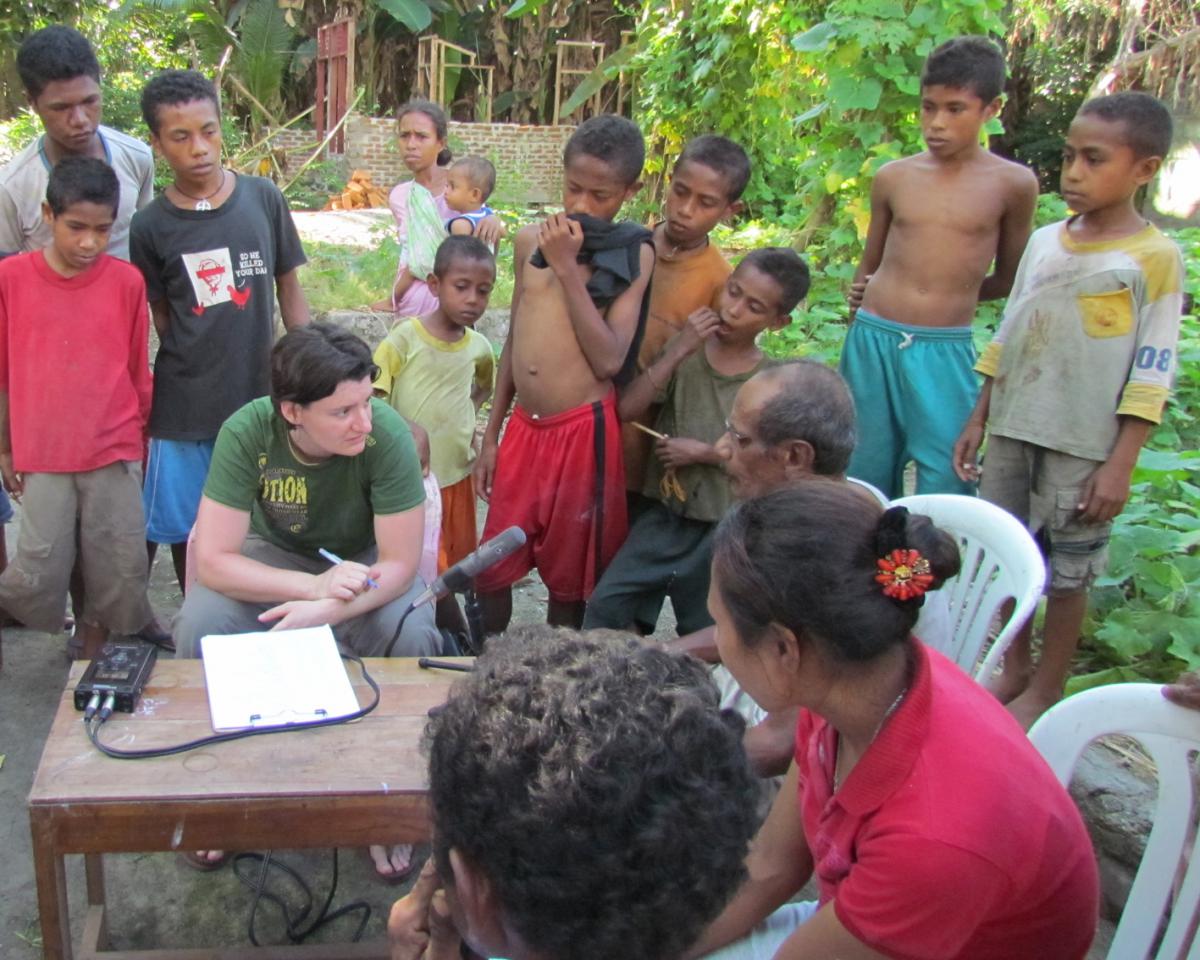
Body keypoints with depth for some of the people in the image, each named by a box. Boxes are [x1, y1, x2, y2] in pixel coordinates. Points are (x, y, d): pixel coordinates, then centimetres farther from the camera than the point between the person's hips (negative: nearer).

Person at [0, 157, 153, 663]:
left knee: (120, 574, 6)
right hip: (42, 456, -1)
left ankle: (92, 648, 30)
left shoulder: (127, 281, -3)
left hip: (114, 455, 1)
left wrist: (141, 445, 10)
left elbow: (138, 371, 5)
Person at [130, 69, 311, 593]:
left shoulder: (263, 197, -2)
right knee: (184, 527, 11)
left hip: (261, 395, 1)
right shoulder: (150, 226, -5)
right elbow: (161, 315, 5)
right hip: (184, 405, 0)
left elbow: (289, 289, 5)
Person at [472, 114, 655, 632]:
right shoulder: (531, 239, 8)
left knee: (568, 582, 10)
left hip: (584, 431, -4)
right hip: (524, 428, 4)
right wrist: (491, 435, 16)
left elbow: (609, 360, -15)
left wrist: (567, 267, -15)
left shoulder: (634, 254, -5)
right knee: (490, 572, 9)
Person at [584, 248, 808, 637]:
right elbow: (626, 409, -12)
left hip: (723, 528, -1)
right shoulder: (683, 348, -2)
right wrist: (678, 351, -18)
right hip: (662, 515, 2)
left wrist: (703, 452, -14)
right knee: (606, 607, -5)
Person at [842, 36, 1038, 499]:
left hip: (946, 352, -2)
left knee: (945, 485, -3)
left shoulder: (1012, 183, -2)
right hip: (873, 340, 2)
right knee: (865, 477, 10)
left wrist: (950, 289, 3)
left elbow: (1007, 280, 9)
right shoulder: (893, 177, 4)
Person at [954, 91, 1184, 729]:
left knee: (1068, 571, 6)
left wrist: (1119, 468, -13)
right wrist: (977, 421, 12)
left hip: (1083, 445, -5)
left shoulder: (1154, 258, -9)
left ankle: (1047, 688, 23)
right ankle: (1015, 668, 32)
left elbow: (1150, 377, -10)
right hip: (1013, 432, 5)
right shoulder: (1044, 242, 7)